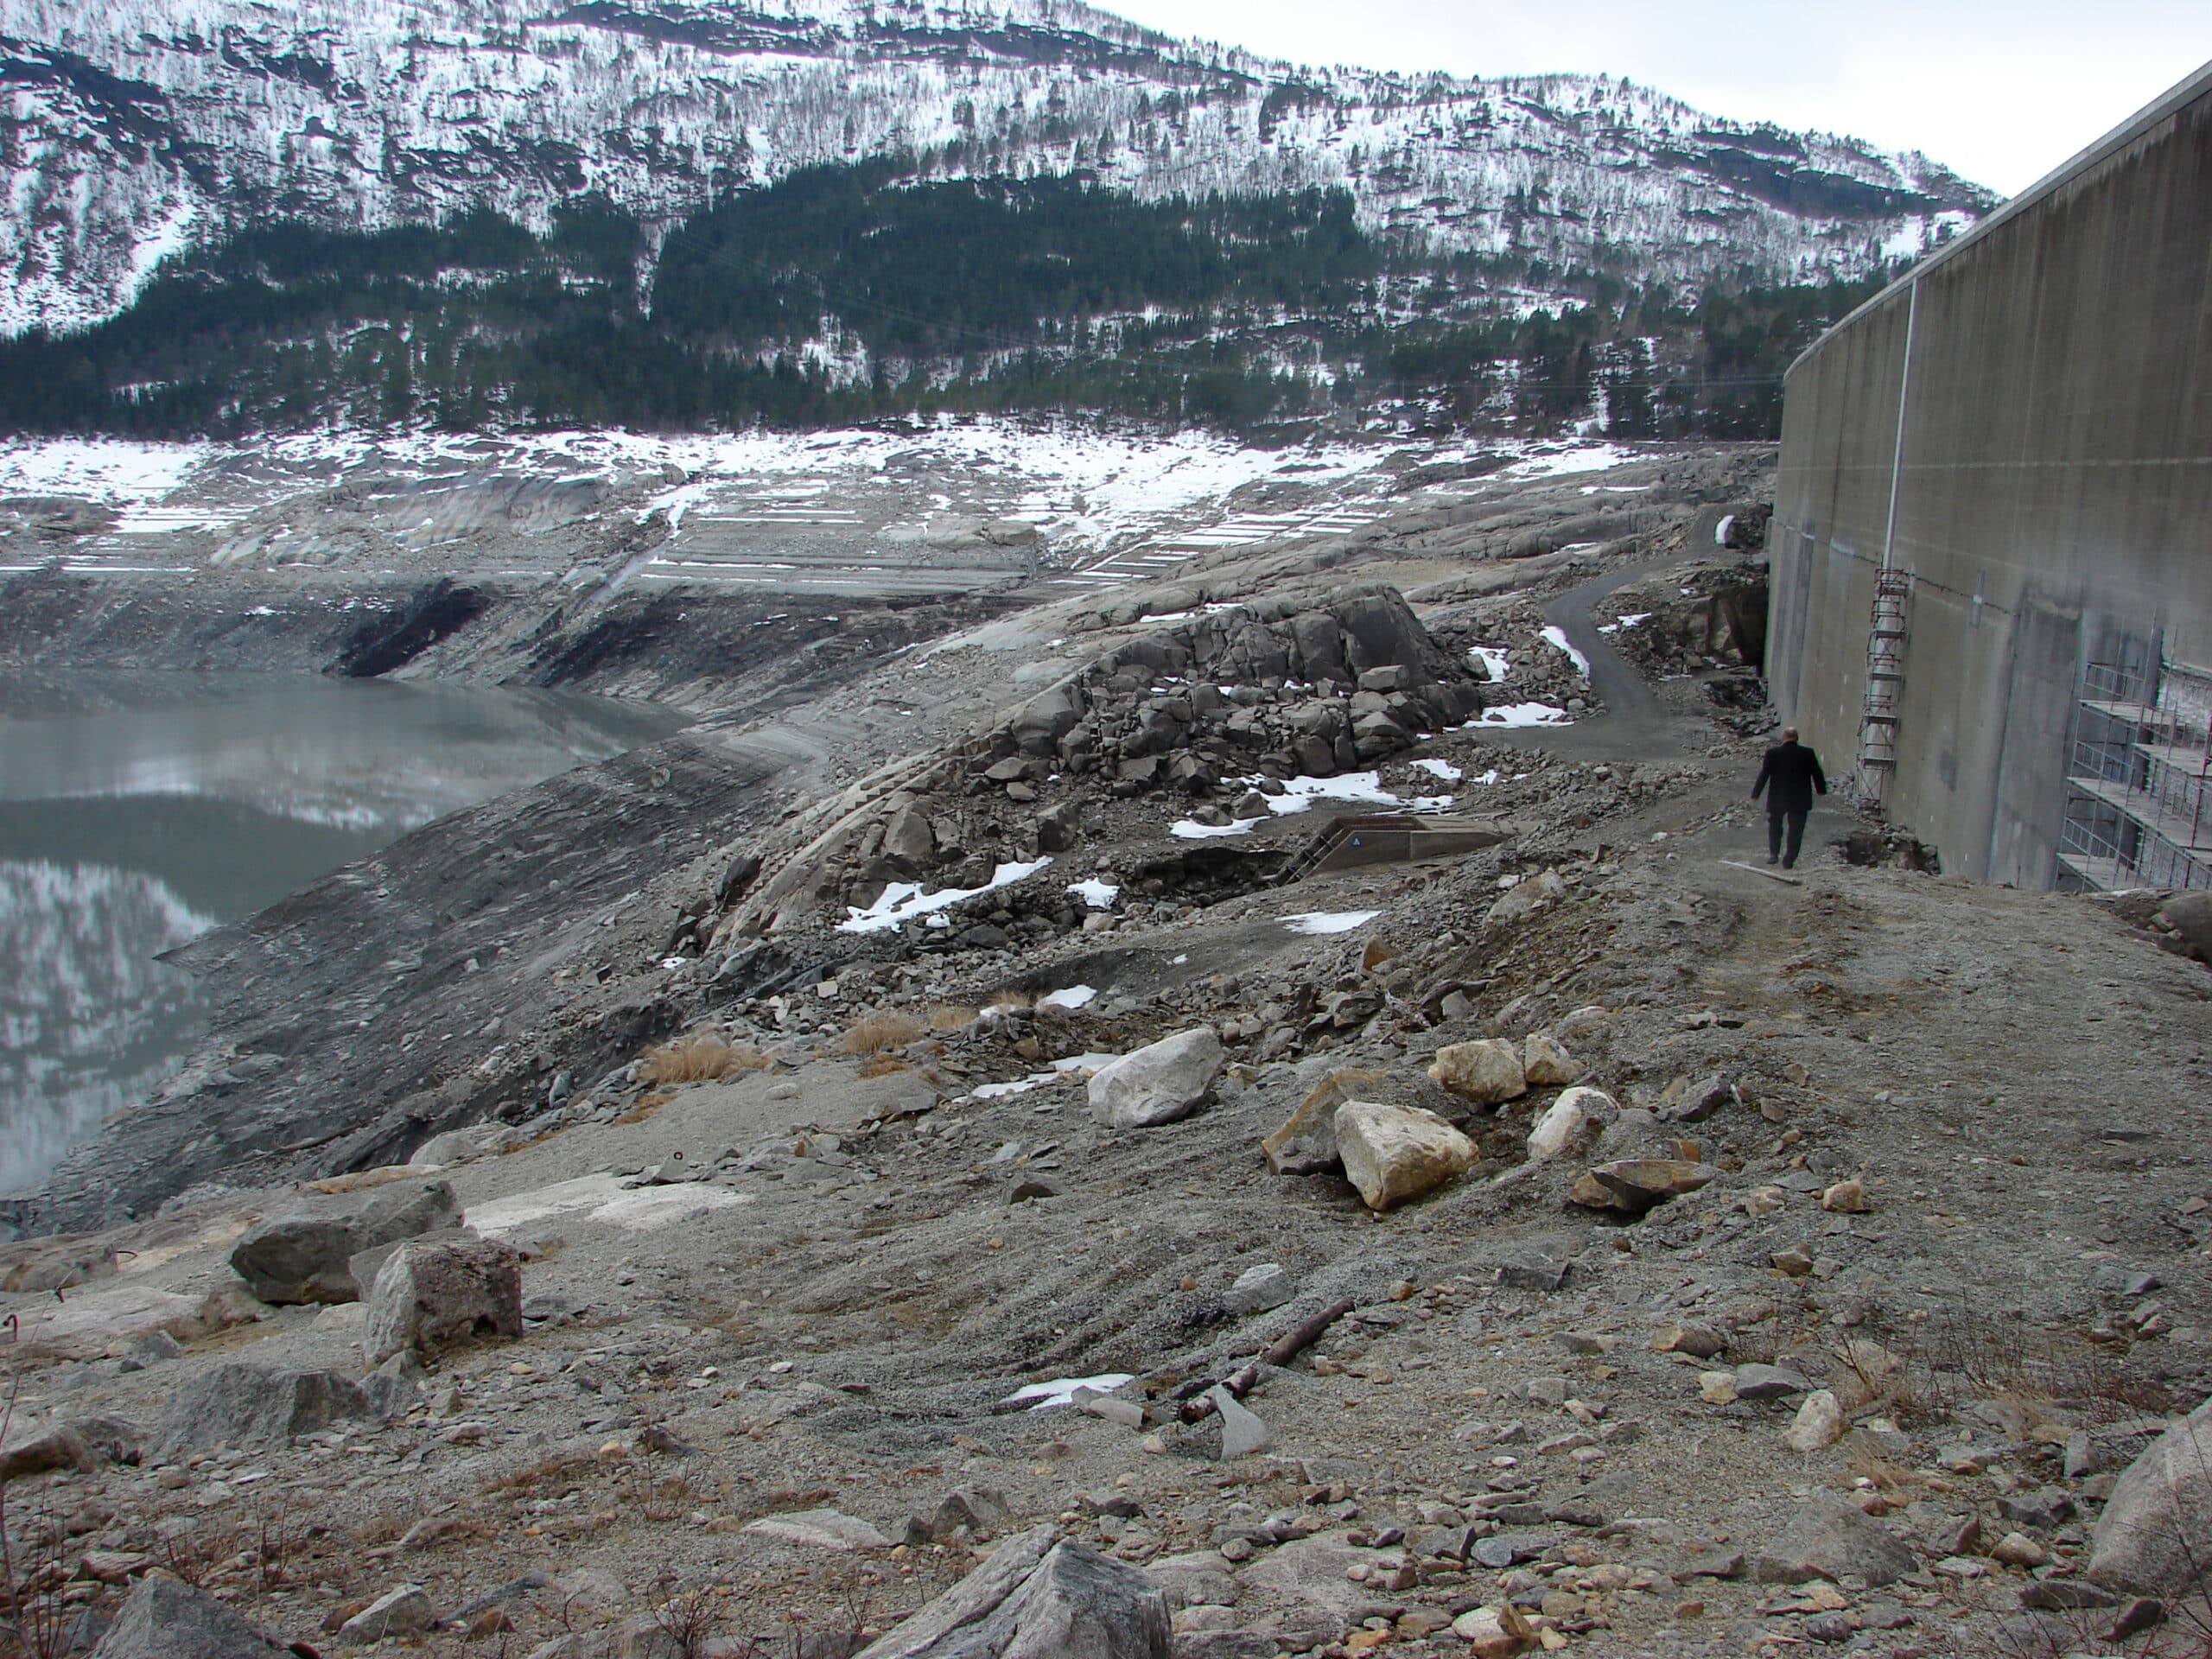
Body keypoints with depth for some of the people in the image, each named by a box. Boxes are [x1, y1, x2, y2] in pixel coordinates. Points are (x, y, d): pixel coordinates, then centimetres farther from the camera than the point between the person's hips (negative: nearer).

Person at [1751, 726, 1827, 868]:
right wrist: (1821, 789, 22)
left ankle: (1773, 853, 9)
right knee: (1795, 830, 8)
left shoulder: (1773, 753, -10)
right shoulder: (1808, 753, -5)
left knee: (1774, 825, 20)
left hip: (1777, 799, 0)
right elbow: (1817, 774, 5)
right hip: (1800, 800, 0)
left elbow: (1763, 775, -7)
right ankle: (1788, 860, 8)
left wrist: (1755, 793, 2)